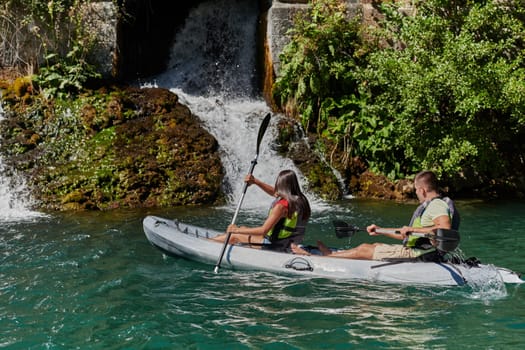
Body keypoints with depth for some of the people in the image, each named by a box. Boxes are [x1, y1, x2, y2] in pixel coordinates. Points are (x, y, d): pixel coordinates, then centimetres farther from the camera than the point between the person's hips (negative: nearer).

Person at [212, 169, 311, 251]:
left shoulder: (282, 206, -26)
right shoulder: (301, 199, 0)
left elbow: (263, 230, -27)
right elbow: (274, 192, 16)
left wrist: (237, 230, -19)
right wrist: (255, 181, 9)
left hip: (275, 246, -8)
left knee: (234, 237, 7)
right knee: (243, 229, 24)